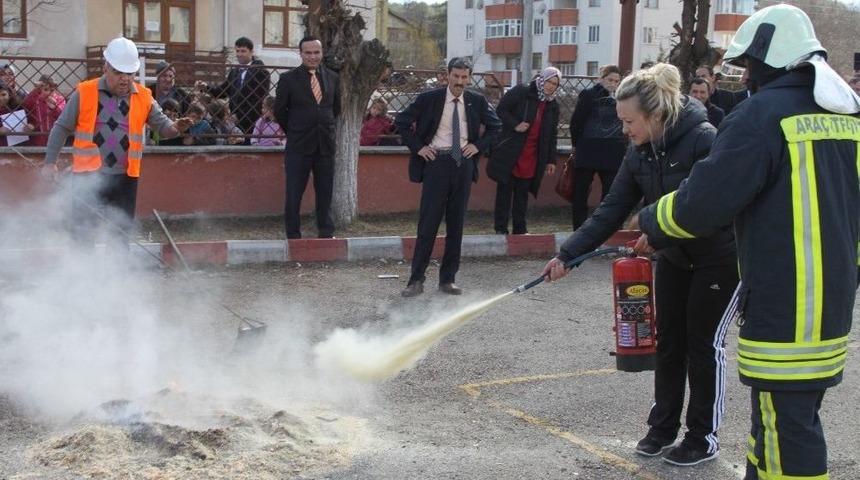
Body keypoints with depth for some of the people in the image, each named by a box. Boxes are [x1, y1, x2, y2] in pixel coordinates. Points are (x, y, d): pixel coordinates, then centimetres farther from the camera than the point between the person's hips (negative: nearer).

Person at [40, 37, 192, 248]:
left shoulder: (144, 97, 5)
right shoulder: (84, 93, -1)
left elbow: (161, 124, 3)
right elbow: (62, 128, 4)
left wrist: (173, 128, -21)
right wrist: (50, 162, -2)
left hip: (125, 177, 2)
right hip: (88, 176, -2)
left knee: (121, 236, 10)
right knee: (83, 234, 0)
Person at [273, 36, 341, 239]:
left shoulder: (332, 78, 6)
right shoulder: (288, 79, -4)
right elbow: (279, 111, 2)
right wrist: (295, 131, 6)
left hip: (325, 145, 3)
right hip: (299, 146, -3)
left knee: (325, 192, 10)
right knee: (293, 194, 0)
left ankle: (326, 233, 21)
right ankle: (293, 236, 9)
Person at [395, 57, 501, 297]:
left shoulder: (477, 101, 5)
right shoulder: (429, 99, -3)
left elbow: (495, 125, 19)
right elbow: (401, 121, 3)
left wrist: (479, 145, 5)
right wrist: (418, 147, -3)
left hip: (464, 164, 3)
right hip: (437, 162, -3)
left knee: (456, 225, 6)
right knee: (428, 222, -5)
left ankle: (448, 279, 15)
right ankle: (417, 280, 1)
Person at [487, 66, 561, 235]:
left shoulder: (553, 106, 11)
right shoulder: (520, 93, -5)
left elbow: (552, 134, 15)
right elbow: (501, 110, -6)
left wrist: (551, 160, 12)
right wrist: (515, 125, -19)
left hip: (532, 156, 5)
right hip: (510, 152, -5)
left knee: (522, 191, 8)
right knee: (505, 189, 0)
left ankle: (520, 228, 15)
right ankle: (500, 227, 5)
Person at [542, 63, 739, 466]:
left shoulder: (703, 140, -25)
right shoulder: (640, 153, -4)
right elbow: (611, 211, -4)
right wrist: (566, 255, -10)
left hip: (718, 257, -6)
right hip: (673, 256, 7)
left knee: (703, 343, 1)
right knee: (668, 342, 10)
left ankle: (703, 437, 15)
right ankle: (662, 428, 23)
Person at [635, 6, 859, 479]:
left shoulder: (763, 114, -14)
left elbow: (702, 204, -14)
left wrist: (652, 221, 3)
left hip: (783, 307, -9)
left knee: (787, 427, -3)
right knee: (795, 415, 20)